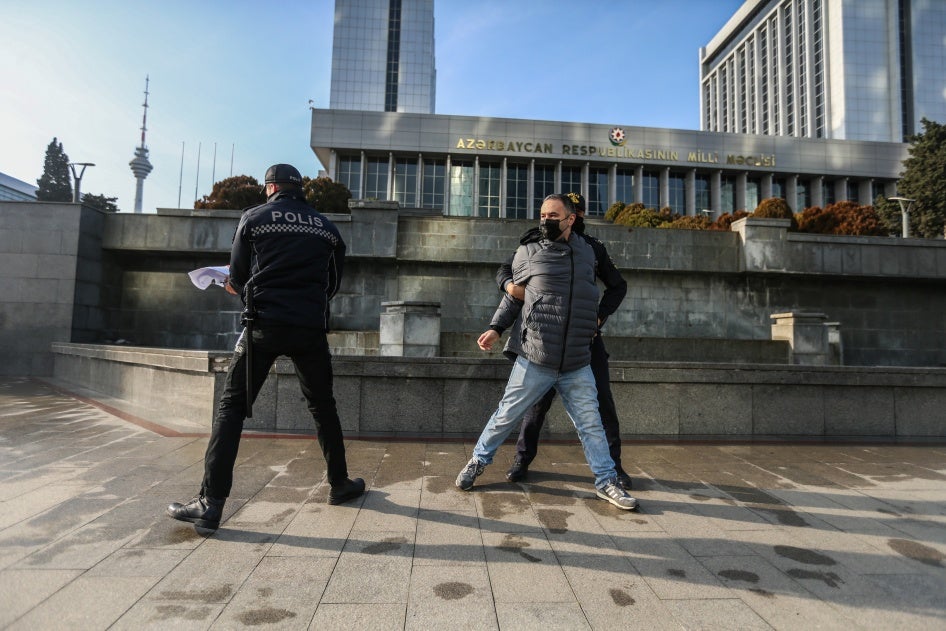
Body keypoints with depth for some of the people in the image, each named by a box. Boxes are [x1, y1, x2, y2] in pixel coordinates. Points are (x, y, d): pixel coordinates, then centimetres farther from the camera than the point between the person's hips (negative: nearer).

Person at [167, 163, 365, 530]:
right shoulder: (326, 227, 12)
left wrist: (247, 290, 31)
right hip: (311, 328, 3)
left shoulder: (253, 218, 5)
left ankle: (210, 503, 3)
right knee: (322, 406, 16)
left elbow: (237, 279, 9)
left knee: (231, 407, 5)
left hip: (265, 324, -2)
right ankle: (339, 484, 25)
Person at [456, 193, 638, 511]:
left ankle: (606, 482, 23)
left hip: (577, 365, 3)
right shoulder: (528, 253, 1)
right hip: (534, 360, -2)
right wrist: (496, 327, 0)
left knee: (591, 424, 8)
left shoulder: (587, 253, 11)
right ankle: (478, 461, 29)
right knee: (506, 416, 8)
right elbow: (513, 296, 9)